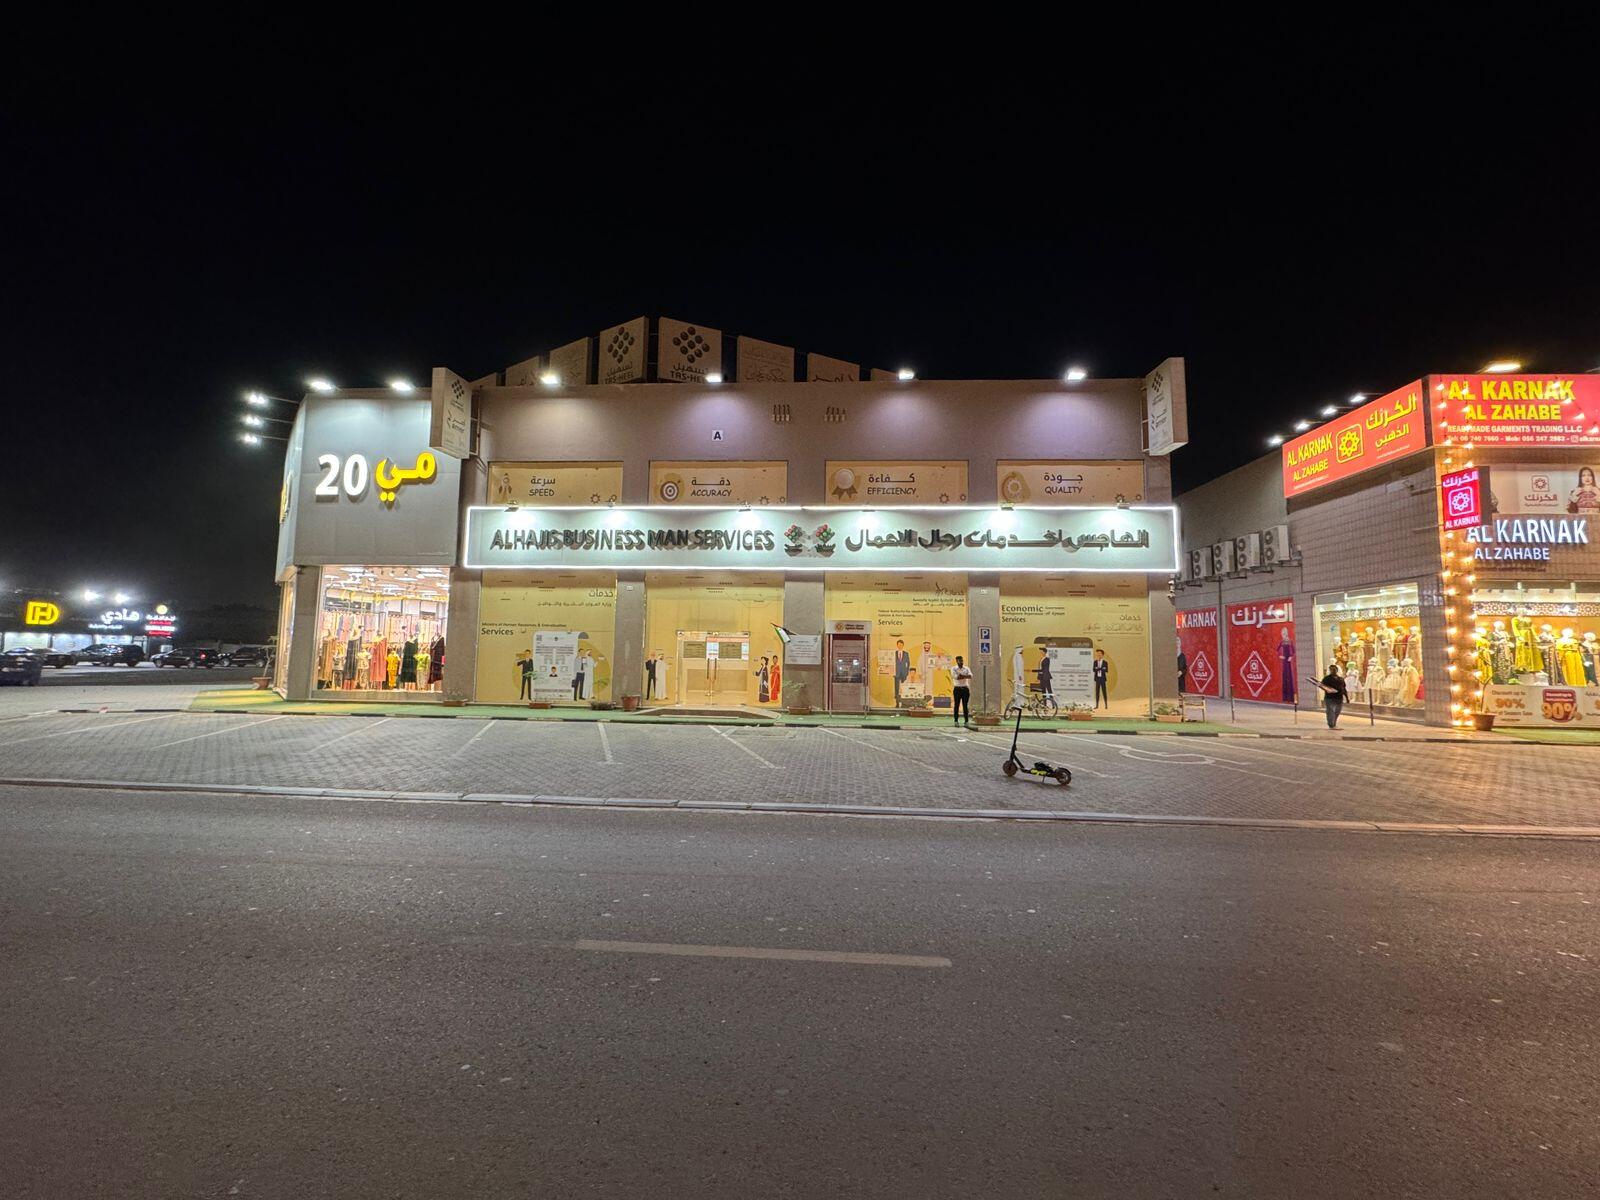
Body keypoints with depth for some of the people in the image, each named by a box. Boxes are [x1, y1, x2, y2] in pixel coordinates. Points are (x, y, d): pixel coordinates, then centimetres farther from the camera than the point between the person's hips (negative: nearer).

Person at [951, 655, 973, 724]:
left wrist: (961, 676, -19)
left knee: (965, 706, 2)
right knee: (957, 705, 1)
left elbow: (970, 676, -11)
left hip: (965, 689, 2)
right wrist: (965, 676, -10)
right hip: (957, 689, -2)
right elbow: (956, 677, -15)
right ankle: (956, 721, 6)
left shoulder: (967, 668, 8)